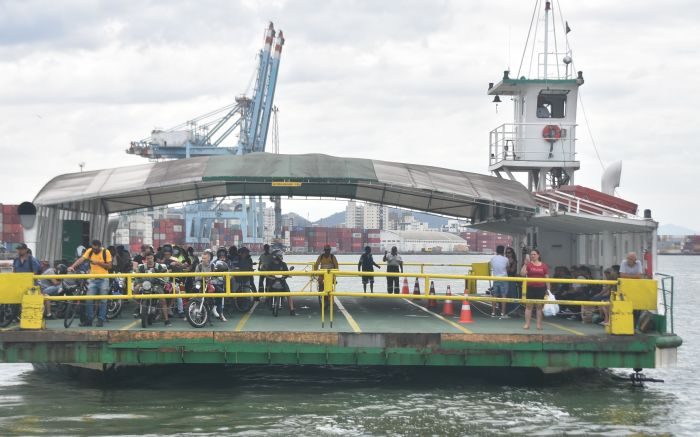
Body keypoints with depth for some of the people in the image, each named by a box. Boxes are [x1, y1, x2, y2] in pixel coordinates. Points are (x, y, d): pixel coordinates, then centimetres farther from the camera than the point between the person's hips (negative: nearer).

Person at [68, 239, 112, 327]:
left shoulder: (106, 252, -8)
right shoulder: (90, 251, -1)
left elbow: (109, 266, -7)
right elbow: (81, 259, -12)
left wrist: (98, 263, -18)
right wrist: (72, 266, -27)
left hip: (103, 279, -2)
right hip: (93, 279, 2)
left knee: (103, 300, 1)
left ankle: (101, 320, 9)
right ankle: (88, 320, 4)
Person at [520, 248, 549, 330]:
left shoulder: (543, 266, 6)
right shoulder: (528, 264, 3)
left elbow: (547, 279, 8)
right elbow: (522, 274, -10)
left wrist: (548, 289, 4)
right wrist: (525, 264, -17)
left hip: (540, 288, 1)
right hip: (530, 287, -1)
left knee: (539, 306, 4)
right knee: (528, 306, 0)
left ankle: (539, 324, 9)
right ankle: (527, 324, 3)